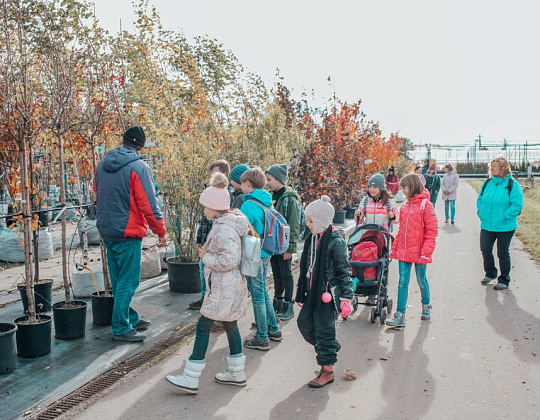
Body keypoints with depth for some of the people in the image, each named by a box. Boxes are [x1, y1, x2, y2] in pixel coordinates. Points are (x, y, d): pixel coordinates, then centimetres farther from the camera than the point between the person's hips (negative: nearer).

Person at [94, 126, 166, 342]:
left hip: (106, 230, 8)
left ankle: (130, 319, 30)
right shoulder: (139, 168, -15)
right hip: (128, 232, -8)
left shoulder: (103, 164, 7)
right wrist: (161, 231, -7)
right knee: (127, 282, 1)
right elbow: (149, 204, -17)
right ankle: (121, 328, 6)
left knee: (118, 280, 16)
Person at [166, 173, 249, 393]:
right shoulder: (231, 223, 10)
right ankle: (236, 373, 27)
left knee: (203, 326, -3)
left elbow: (229, 260, -29)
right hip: (231, 286, 10)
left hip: (223, 289, -10)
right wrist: (208, 251, 11)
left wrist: (206, 257, -15)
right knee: (230, 326, 17)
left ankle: (191, 378, 3)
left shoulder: (223, 229, -21)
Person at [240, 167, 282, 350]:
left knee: (258, 295, 1)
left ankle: (261, 339, 10)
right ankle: (273, 330, 30)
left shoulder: (249, 205, -18)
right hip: (265, 254, 9)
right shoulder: (266, 203, 8)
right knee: (262, 292, 20)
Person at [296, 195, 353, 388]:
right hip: (313, 291, 8)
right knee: (304, 322, 12)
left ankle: (327, 371, 16)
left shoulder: (336, 241, -17)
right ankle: (331, 348, 35)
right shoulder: (312, 238, 7)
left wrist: (346, 298, -13)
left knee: (324, 329, 0)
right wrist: (301, 289, 21)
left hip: (328, 292, -8)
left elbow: (345, 271, -13)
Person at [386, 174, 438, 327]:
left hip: (418, 253, -5)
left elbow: (432, 231, -11)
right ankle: (400, 315, 6)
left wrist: (426, 252, -16)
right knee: (403, 282, 4)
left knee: (421, 281, 11)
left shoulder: (425, 205, -10)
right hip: (403, 251, 5)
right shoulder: (405, 206, 9)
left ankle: (426, 306, 36)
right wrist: (394, 248, 12)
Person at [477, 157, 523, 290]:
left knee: (503, 253, 6)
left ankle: (504, 280, 22)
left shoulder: (512, 184, -12)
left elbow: (517, 205, -16)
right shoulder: (487, 183, 6)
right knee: (485, 249, 11)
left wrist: (504, 216, -19)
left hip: (505, 227, -5)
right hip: (487, 225, 5)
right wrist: (481, 212, 3)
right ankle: (490, 274, 34)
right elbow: (480, 199, 16)